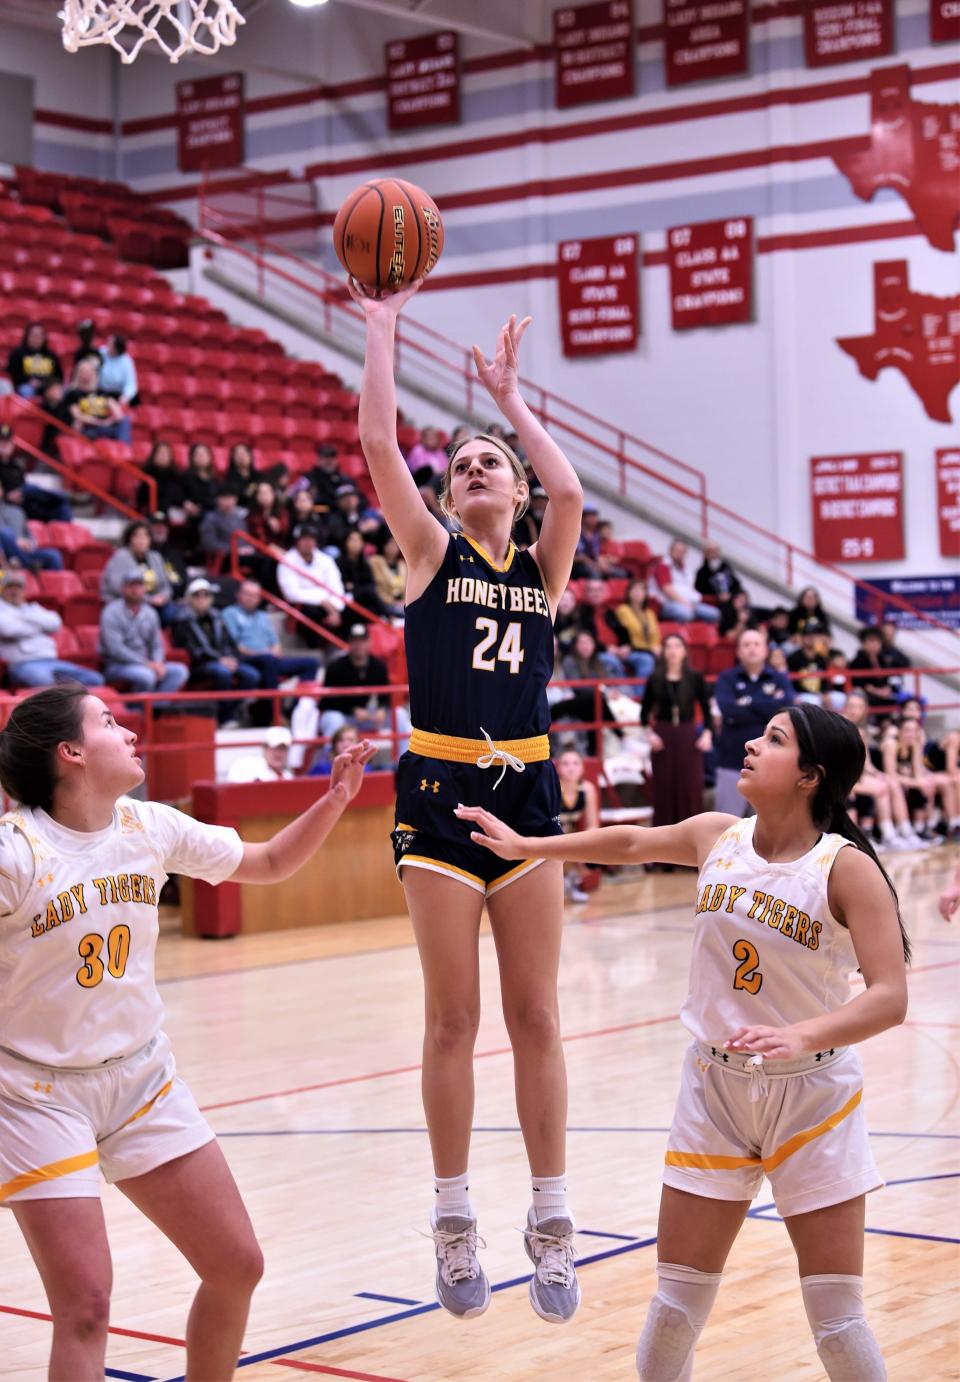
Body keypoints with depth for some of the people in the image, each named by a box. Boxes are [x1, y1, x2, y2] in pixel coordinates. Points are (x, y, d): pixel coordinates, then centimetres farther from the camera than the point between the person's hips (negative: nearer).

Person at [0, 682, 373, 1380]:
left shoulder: (150, 827, -1)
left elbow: (270, 862, 12)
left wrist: (334, 800, 0)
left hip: (143, 1078, 6)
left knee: (238, 1267, 8)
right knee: (86, 1308, -14)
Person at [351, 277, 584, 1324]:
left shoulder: (542, 565, 10)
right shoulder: (431, 555, 4)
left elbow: (570, 490, -9)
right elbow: (377, 444, -7)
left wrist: (510, 398, 2)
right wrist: (380, 328, -3)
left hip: (526, 793, 2)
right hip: (441, 795, -2)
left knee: (535, 1016, 5)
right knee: (453, 1019, 3)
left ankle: (550, 1221, 11)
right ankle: (453, 1222, 13)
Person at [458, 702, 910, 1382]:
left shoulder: (847, 868, -17)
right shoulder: (716, 836, -2)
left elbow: (889, 997, -25)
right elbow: (631, 843, 18)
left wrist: (797, 1037, -40)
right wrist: (524, 845, 22)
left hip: (813, 1099, -4)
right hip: (713, 1088, 4)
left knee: (838, 1318, -2)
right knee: (677, 1302, 7)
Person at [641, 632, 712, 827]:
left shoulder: (695, 679, 1)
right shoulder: (655, 679, 3)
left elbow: (706, 709, 5)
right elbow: (645, 711, 8)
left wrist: (707, 733, -8)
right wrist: (649, 733, -6)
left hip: (688, 736, 0)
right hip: (662, 736, 0)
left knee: (691, 785, -2)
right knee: (664, 787, 0)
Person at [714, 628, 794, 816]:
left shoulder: (780, 680, 8)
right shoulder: (726, 679, 4)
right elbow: (728, 710, -15)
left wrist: (749, 702, -8)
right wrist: (768, 706, -8)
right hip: (733, 764, -1)